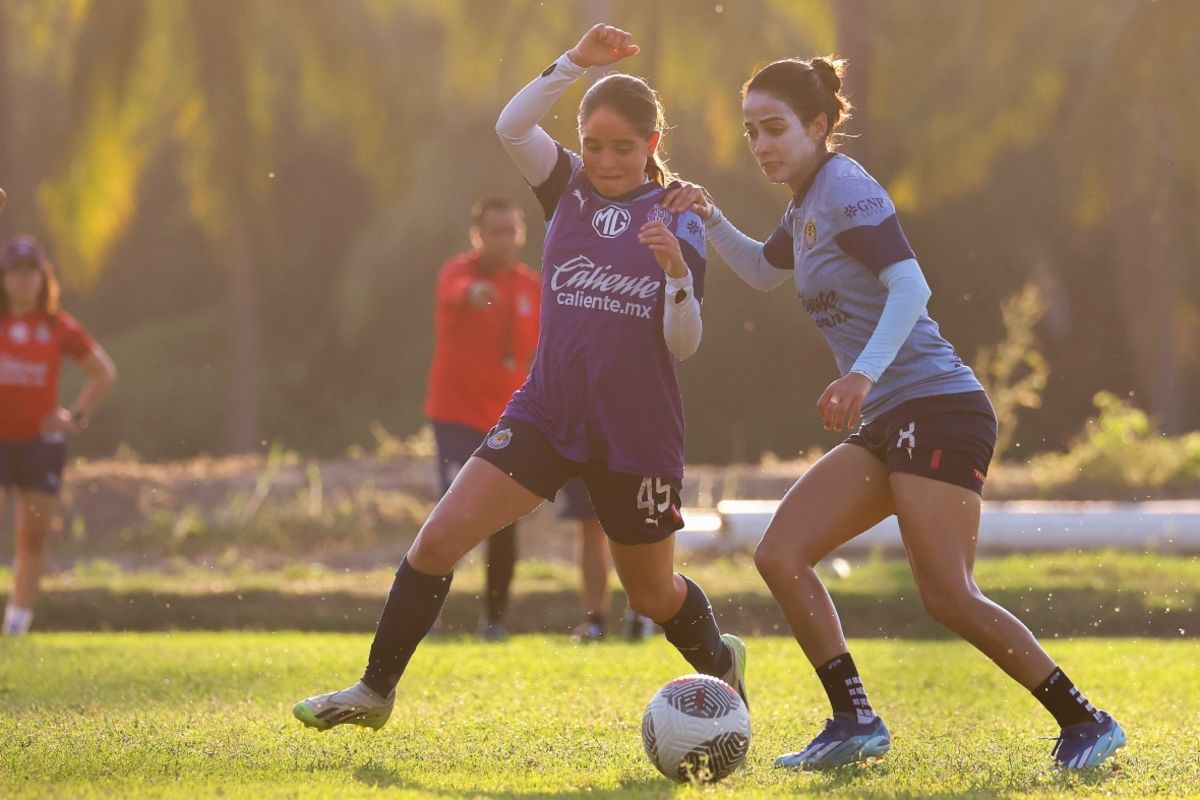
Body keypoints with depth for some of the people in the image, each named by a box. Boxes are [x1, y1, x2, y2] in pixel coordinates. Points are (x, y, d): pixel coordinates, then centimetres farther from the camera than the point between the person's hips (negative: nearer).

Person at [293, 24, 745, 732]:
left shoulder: (679, 223, -2)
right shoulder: (569, 188, 3)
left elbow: (683, 344, -6)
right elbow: (511, 126, -15)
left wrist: (676, 270, -23)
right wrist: (576, 62, -23)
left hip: (637, 433, -2)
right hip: (547, 414, 2)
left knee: (652, 593, 12)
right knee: (440, 537, -12)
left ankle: (721, 662, 45)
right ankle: (376, 691, 0)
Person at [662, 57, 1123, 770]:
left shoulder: (845, 189, -10)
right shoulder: (806, 206, 18)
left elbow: (910, 285, -22)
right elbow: (763, 272, 39)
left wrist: (866, 371, -36)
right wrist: (711, 221, 21)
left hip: (938, 408, -10)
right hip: (889, 421, 10)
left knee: (948, 596, -16)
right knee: (780, 555, 0)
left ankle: (1086, 724, -7)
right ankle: (856, 723, 1)